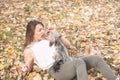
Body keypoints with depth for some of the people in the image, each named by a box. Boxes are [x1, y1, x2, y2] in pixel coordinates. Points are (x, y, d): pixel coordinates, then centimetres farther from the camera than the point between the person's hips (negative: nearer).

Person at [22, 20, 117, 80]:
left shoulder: (47, 39, 25)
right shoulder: (29, 50, 9)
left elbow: (67, 44, 29)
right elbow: (28, 67, 13)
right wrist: (26, 68, -11)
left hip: (67, 62, 7)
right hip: (56, 70, -7)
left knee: (96, 59, -13)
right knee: (79, 62, -38)